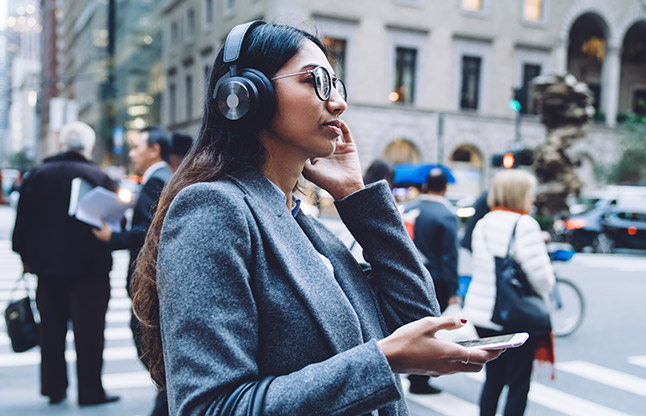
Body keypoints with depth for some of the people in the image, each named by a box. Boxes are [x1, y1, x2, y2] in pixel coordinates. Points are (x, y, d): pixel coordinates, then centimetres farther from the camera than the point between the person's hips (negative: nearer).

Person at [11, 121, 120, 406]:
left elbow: (24, 220, 5)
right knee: (88, 331, 3)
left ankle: (54, 388, 20)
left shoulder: (38, 175, 3)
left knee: (51, 330, 13)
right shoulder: (99, 178, -10)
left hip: (47, 265, 4)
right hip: (89, 266, -4)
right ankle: (90, 391, 7)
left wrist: (26, 255, 13)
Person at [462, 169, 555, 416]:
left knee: (493, 380, 19)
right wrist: (545, 287, 2)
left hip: (481, 315, 7)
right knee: (518, 385, 5)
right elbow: (540, 275, -20)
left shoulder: (483, 224, 9)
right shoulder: (524, 225, -15)